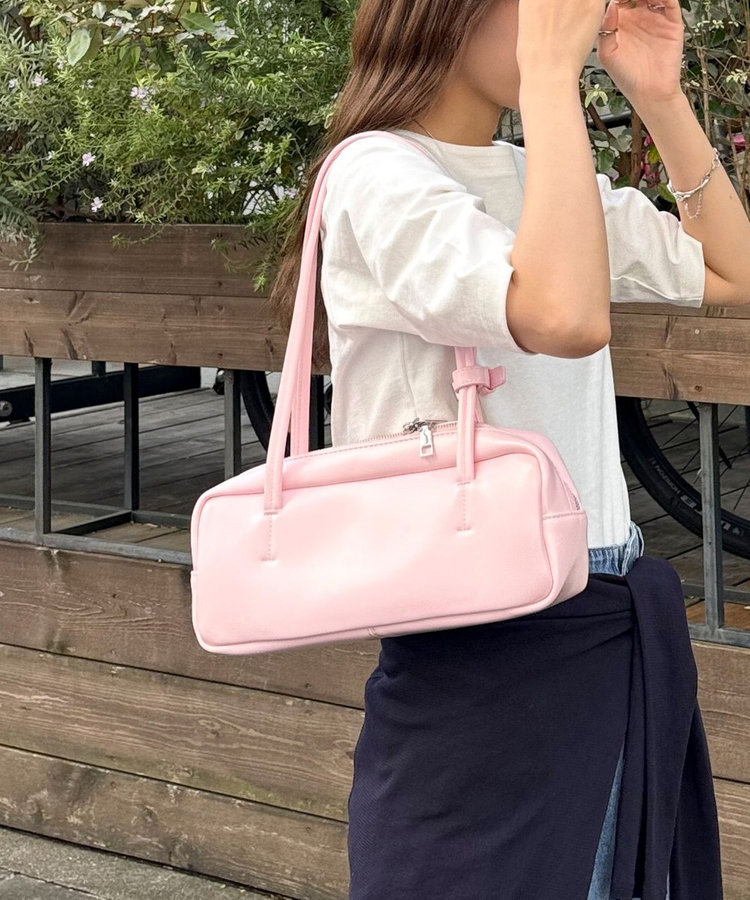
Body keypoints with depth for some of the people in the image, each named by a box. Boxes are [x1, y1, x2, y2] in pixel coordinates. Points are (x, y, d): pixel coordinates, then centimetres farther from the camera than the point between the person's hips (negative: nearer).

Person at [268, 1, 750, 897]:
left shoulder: (546, 178, 13)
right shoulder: (380, 173, -13)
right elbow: (567, 318, -29)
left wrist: (661, 97, 6)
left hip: (628, 626, 8)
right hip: (489, 650, -8)